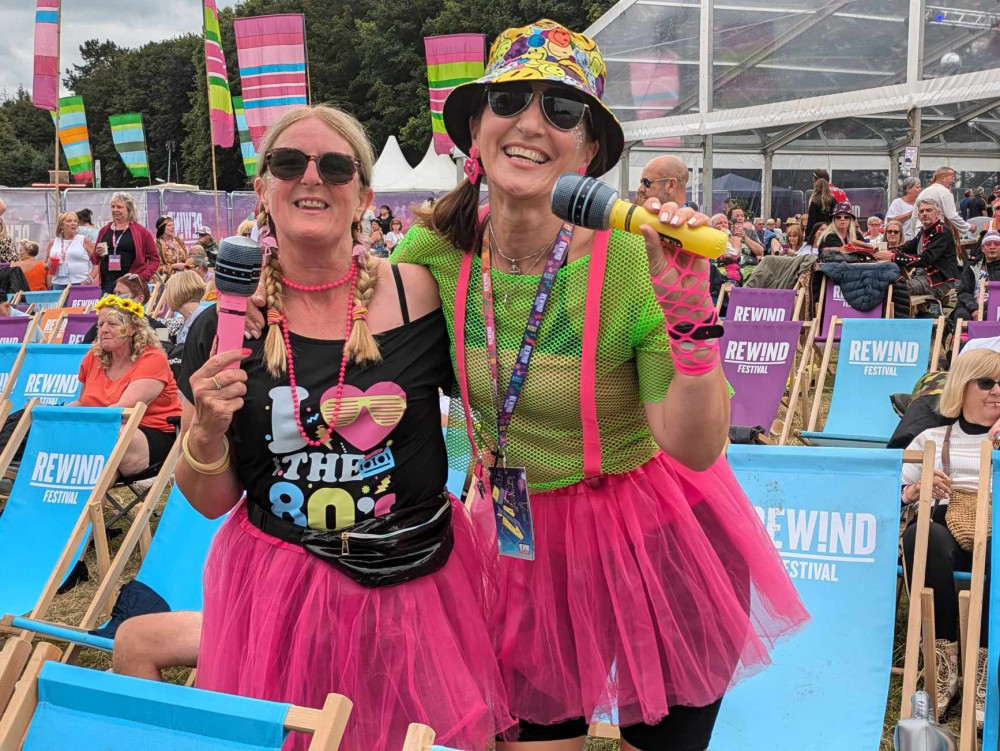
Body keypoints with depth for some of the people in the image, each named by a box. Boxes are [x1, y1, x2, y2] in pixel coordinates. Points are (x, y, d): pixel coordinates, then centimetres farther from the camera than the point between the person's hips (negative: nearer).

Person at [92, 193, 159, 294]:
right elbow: (94, 259, 24)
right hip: (107, 283, 4)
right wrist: (98, 254, 1)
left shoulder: (141, 232, 2)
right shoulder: (104, 231, 15)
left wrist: (143, 277, -10)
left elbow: (154, 259, 2)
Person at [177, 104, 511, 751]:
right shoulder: (223, 326, -4)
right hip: (279, 593, 1)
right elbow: (210, 502, 2)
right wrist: (207, 432, -15)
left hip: (419, 586, 0)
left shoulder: (420, 295, -9)